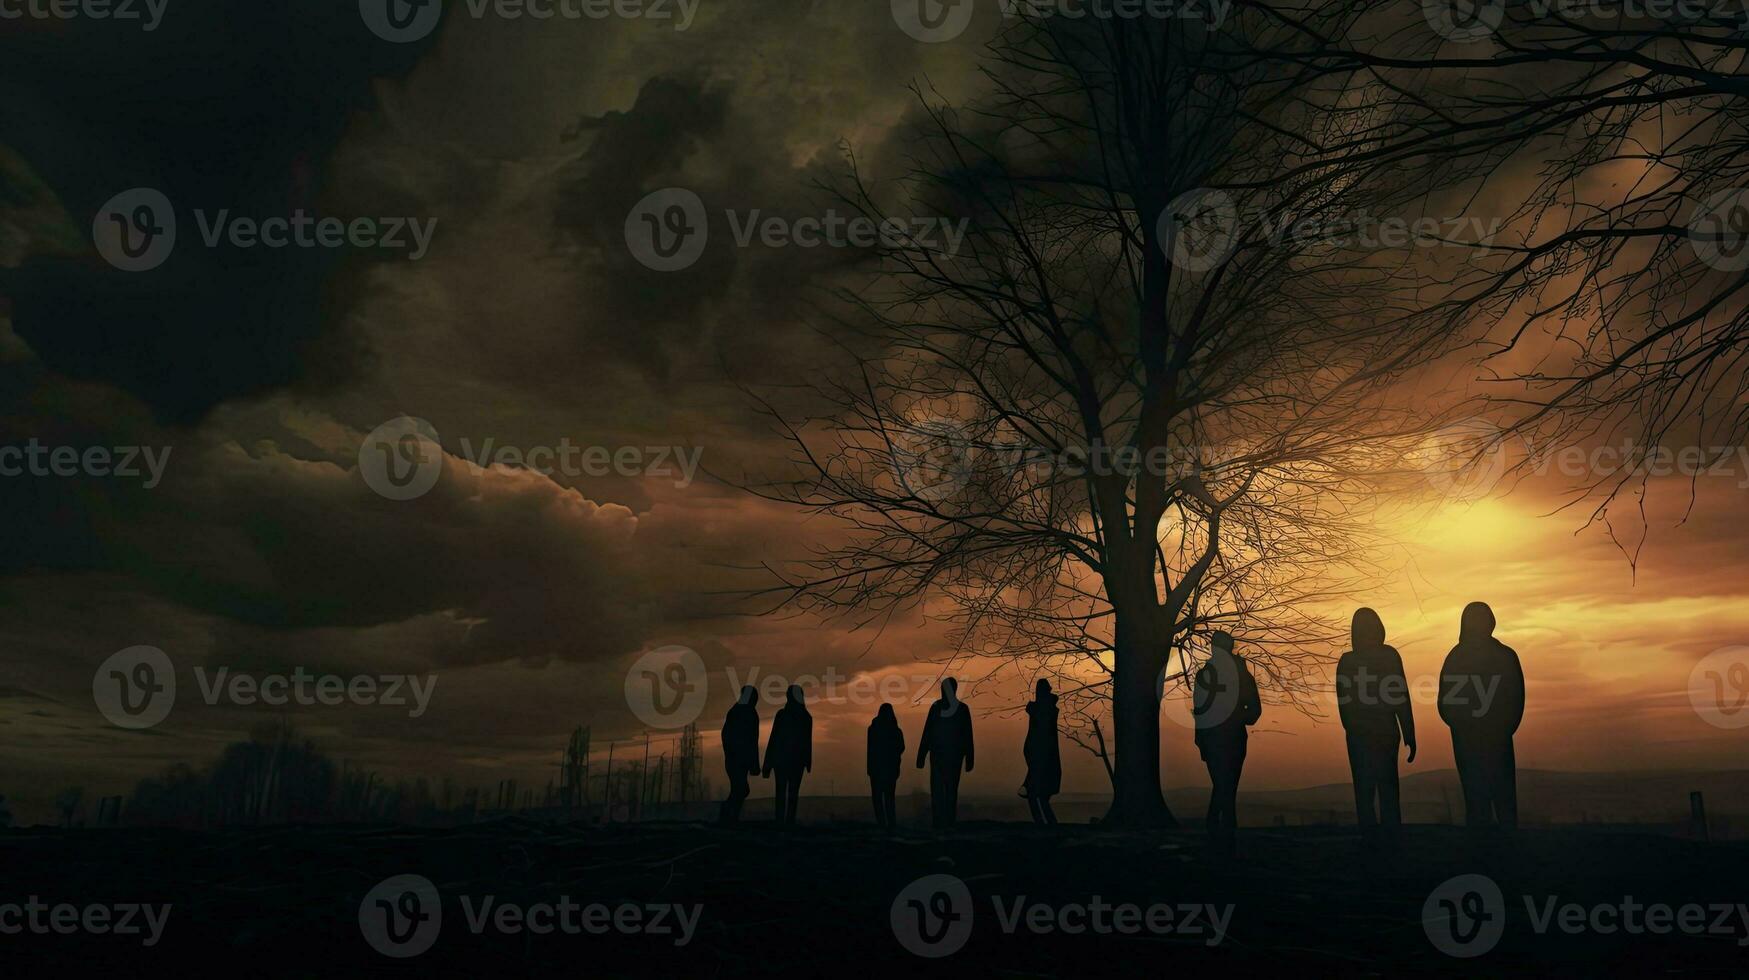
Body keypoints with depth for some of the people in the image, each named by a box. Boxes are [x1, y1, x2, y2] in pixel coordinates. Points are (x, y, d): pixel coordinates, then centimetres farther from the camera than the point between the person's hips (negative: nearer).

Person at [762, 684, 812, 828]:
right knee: (793, 791, 7)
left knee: (781, 790, 5)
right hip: (798, 760, 2)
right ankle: (790, 820, 1)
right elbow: (808, 742, 5)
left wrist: (768, 762, -4)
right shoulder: (806, 717, 1)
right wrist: (808, 762, 12)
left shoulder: (782, 714, -9)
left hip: (781, 758, -2)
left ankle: (780, 821, -1)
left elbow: (774, 738, -8)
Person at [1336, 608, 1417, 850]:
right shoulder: (1390, 656, -6)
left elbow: (1343, 703, 1)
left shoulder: (1347, 661, -7)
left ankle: (1371, 836, 2)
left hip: (1359, 734, -1)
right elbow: (1402, 698, -6)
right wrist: (1409, 736, -2)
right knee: (1388, 787, 11)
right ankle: (1391, 837, 11)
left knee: (1364, 788, 6)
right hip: (1387, 732, 1)